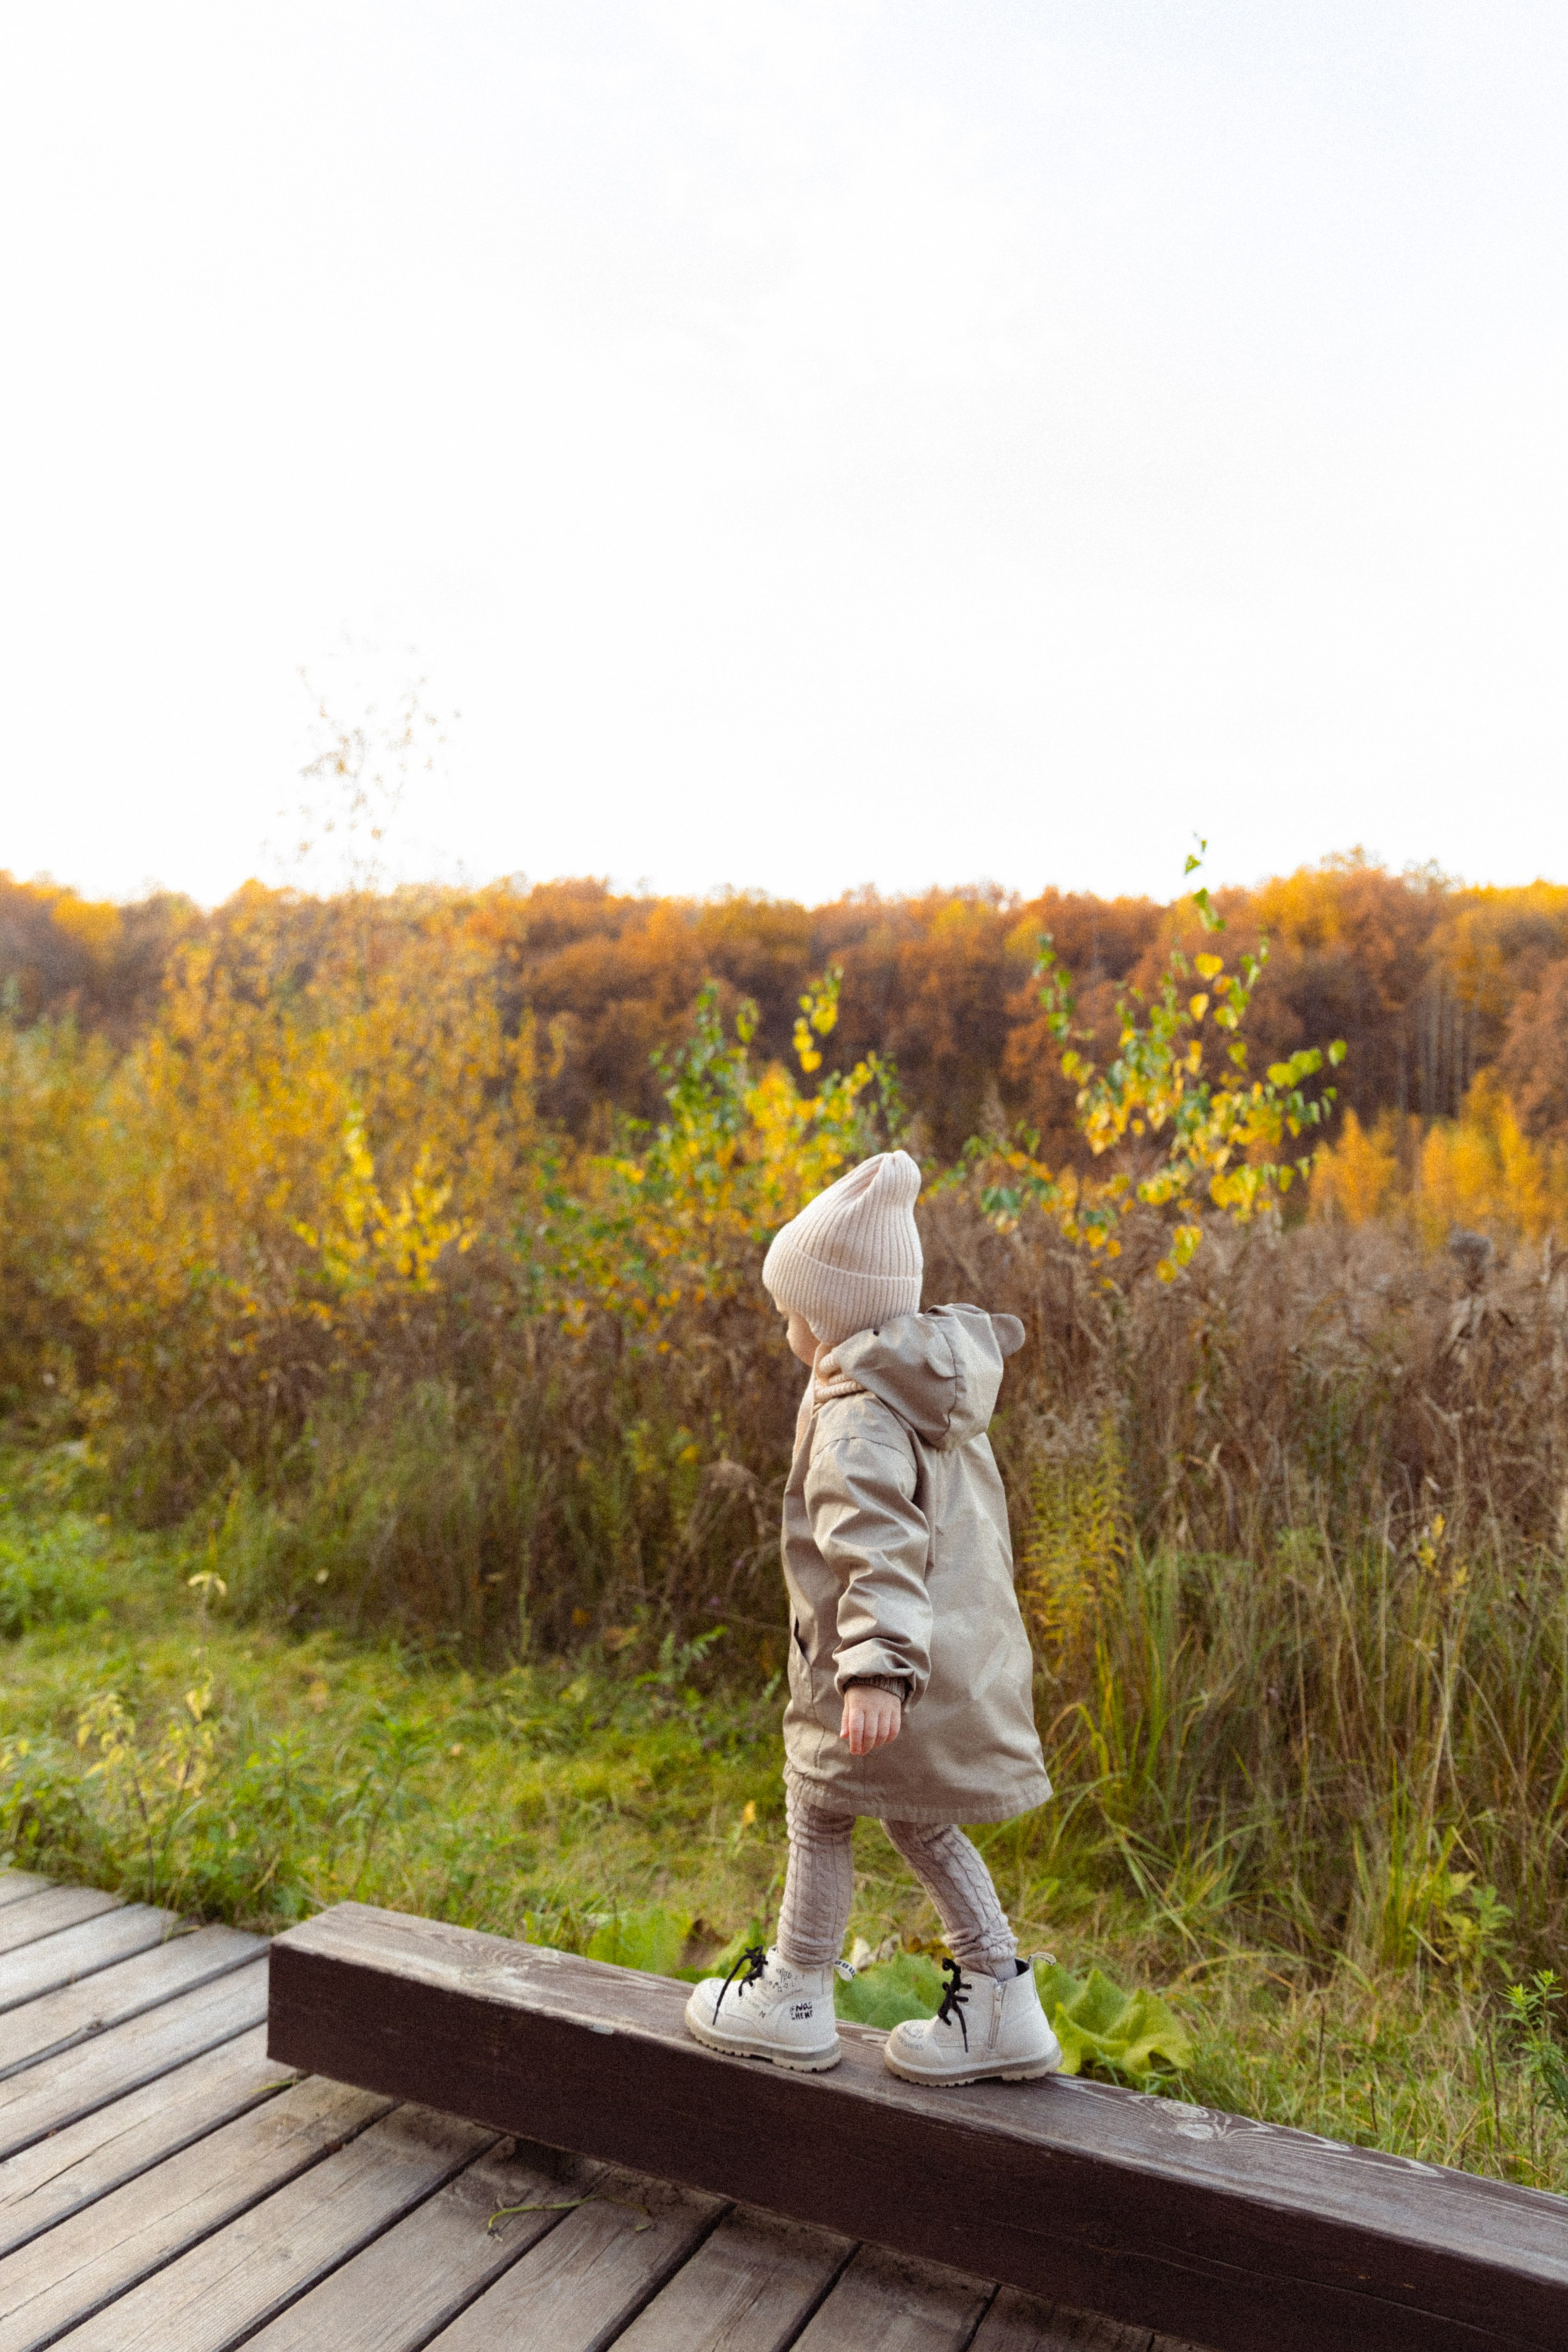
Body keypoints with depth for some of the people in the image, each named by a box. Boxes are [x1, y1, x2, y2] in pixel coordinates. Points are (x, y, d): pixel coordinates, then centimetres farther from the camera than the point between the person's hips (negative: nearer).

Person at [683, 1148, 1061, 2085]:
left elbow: (882, 1550, -31)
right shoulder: (942, 1396, 8)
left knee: (819, 1815, 11)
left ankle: (795, 2002, 27)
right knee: (921, 1824, 21)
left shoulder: (858, 1417, -21)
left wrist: (877, 1668, -37)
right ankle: (1005, 2008, 24)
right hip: (969, 1649, 9)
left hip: (896, 1670, -9)